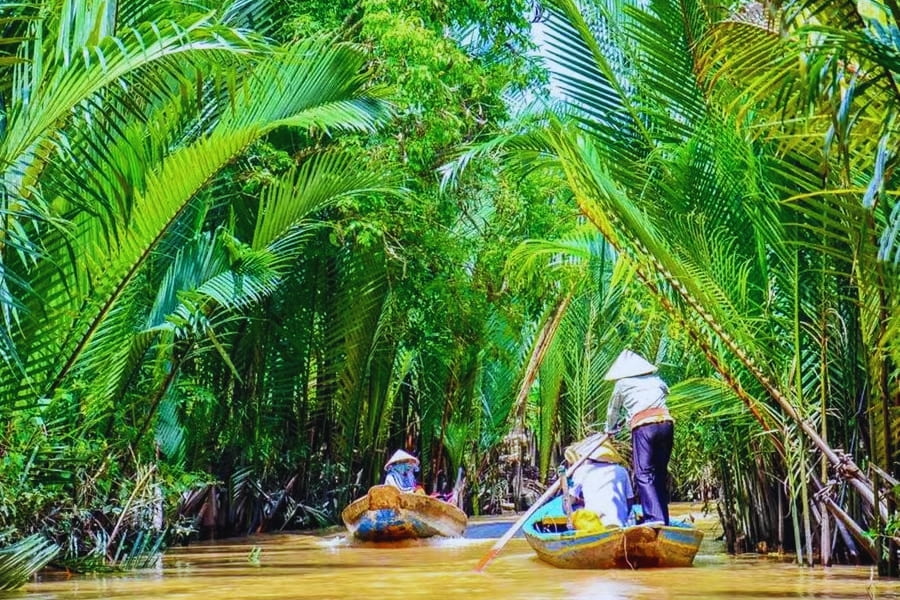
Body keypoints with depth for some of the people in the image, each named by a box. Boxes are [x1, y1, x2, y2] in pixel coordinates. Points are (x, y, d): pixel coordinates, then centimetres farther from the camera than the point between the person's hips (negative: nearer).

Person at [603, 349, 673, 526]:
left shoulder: (622, 384, 15)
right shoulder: (656, 379, 23)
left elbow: (613, 411, 27)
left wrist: (610, 430, 46)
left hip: (643, 426, -4)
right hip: (666, 422, 4)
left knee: (643, 474, -7)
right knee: (660, 473, 11)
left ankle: (654, 517, -23)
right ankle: (663, 520, 11)